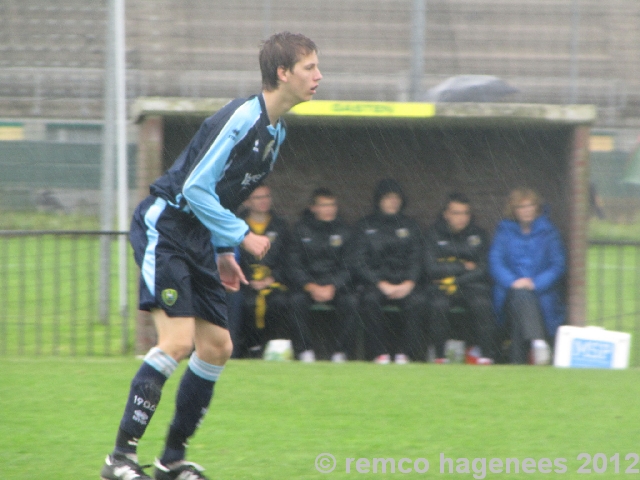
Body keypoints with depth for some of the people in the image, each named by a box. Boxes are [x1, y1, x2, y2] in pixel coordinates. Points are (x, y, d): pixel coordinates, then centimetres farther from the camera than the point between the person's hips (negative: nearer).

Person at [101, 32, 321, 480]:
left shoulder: (276, 132, 10)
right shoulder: (239, 118, -20)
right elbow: (195, 187, -21)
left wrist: (223, 252, 15)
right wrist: (242, 236, -18)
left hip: (197, 239, 10)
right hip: (163, 228, -10)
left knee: (217, 347, 5)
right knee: (178, 340, -19)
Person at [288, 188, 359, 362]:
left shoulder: (344, 231, 5)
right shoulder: (301, 230, 2)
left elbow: (349, 266, 0)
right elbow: (294, 266, -3)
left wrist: (332, 287, -17)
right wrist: (311, 287, -20)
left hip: (336, 284, 1)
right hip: (307, 283, -1)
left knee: (350, 302, -29)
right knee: (297, 300, -33)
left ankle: (339, 352, -19)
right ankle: (305, 352, -24)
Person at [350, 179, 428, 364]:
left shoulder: (410, 226, 16)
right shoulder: (366, 226, 8)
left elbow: (416, 259, 10)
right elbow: (359, 262, -1)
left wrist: (409, 283, -10)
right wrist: (382, 285, -14)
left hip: (404, 284, 2)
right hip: (375, 282, -2)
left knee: (418, 300, -32)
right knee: (370, 299, -36)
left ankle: (404, 353, -25)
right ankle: (380, 353, -28)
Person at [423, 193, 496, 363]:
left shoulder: (478, 234, 7)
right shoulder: (434, 234, 2)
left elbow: (484, 269, -1)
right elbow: (432, 268, -10)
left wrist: (456, 282, -12)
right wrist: (464, 267, -7)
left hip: (472, 285, 1)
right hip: (442, 286, -1)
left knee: (482, 304, -31)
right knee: (439, 304, -34)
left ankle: (486, 355, -21)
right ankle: (439, 354, -20)